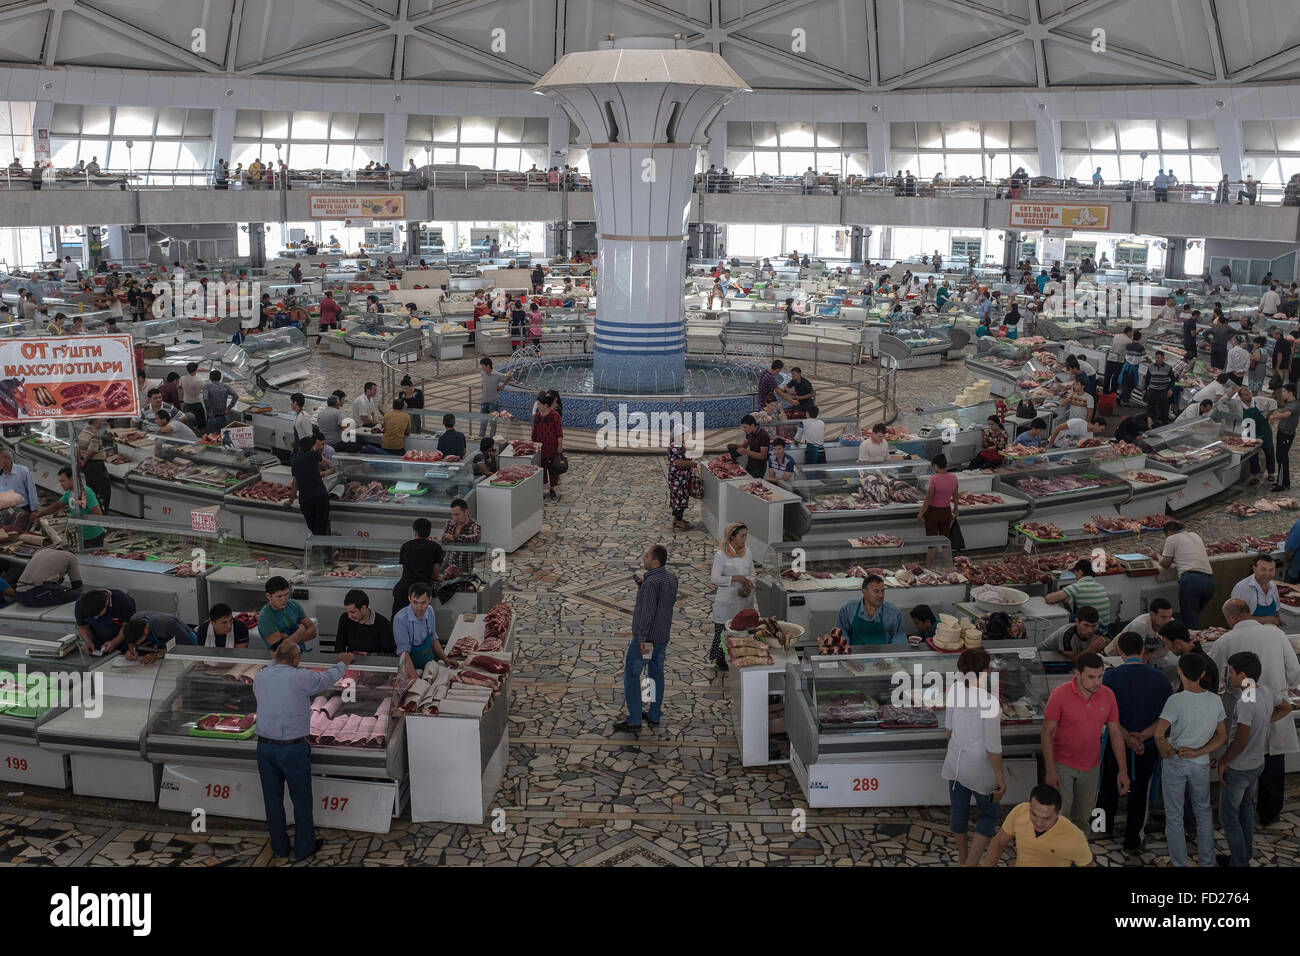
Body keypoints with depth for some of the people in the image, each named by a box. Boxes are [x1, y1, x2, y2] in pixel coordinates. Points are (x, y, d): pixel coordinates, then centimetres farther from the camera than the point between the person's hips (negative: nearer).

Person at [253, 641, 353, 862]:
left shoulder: (260, 677, -1)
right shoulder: (301, 678, -14)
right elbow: (328, 678, 3)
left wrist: (275, 661, 42)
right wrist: (342, 663, 23)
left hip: (265, 747, 5)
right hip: (293, 748, -4)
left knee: (273, 799, 15)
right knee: (302, 800, 10)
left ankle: (279, 848, 27)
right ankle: (304, 849, 21)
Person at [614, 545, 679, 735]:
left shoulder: (651, 583, -24)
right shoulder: (672, 578, 2)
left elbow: (648, 612, -25)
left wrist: (642, 639, -21)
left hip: (646, 637, -8)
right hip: (663, 636, 9)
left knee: (631, 675, 2)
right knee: (656, 673, 18)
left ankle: (633, 721, 5)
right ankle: (655, 715, 27)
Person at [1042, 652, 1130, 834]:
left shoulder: (1107, 695, -6)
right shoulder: (1060, 695, -18)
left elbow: (1116, 733, 1)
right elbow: (1047, 733, -13)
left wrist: (1123, 771, -1)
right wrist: (1050, 771, -16)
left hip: (1091, 766, 4)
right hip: (1062, 765, -4)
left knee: (1083, 818, 15)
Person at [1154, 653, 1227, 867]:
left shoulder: (1176, 701, -21)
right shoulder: (1215, 700, -5)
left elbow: (1159, 735, -27)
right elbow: (1222, 737, 1)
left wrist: (1167, 753, -9)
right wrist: (1198, 752, -5)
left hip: (1175, 763, -4)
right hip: (1201, 764, 4)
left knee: (1174, 816, 11)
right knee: (1203, 812, 23)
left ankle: (1178, 863, 20)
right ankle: (1207, 861, 31)